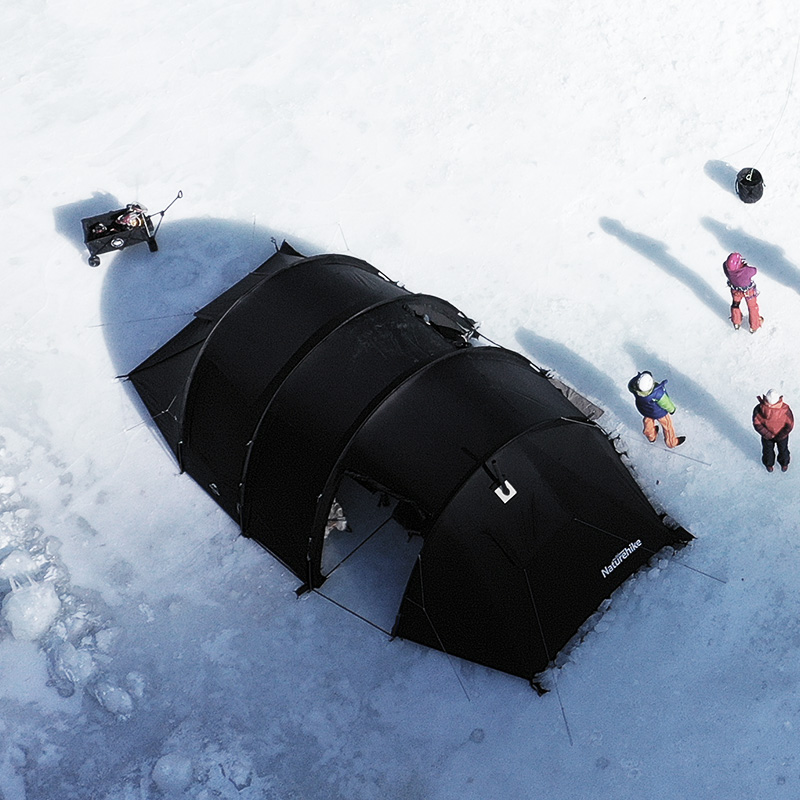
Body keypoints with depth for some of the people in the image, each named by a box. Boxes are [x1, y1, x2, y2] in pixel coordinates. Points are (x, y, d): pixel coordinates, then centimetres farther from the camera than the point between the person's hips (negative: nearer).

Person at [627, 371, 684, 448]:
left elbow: (630, 387, -10)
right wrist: (671, 409, -1)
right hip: (658, 412, -4)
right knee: (667, 424, 26)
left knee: (648, 420, 35)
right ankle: (671, 442, 53)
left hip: (643, 410, 4)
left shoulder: (633, 385, -37)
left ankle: (651, 436, 65)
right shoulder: (657, 393, -44)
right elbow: (666, 403, -22)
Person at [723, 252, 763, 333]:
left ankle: (736, 323, 54)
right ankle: (754, 327, 46)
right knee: (752, 307, 24)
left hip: (735, 290, 3)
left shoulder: (726, 267, -37)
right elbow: (754, 271, -19)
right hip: (749, 291, -2)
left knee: (735, 304, 32)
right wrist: (745, 264, -12)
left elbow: (725, 263, -11)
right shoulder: (747, 271, -44)